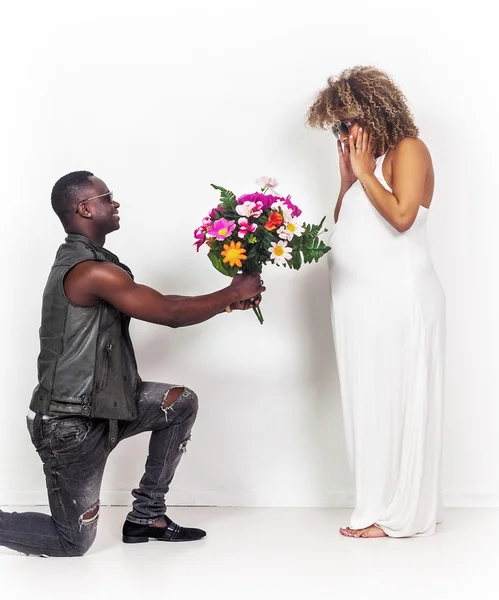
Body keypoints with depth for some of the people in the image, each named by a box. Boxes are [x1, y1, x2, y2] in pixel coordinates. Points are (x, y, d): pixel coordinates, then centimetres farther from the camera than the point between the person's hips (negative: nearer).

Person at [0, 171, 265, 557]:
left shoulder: (84, 260, 10)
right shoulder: (92, 270, -23)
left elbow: (158, 306, 12)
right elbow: (171, 314, -20)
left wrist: (228, 303, 8)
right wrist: (232, 293, -6)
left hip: (97, 403, 10)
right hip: (71, 423, -10)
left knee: (182, 403, 7)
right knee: (74, 542, 1)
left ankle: (147, 515, 14)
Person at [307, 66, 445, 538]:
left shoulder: (408, 150, -2)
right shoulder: (363, 163, 18)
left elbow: (402, 216, -18)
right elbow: (343, 224, 17)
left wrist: (364, 172, -8)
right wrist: (346, 178, 8)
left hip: (398, 299, -8)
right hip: (359, 300, 8)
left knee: (396, 400, -3)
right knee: (369, 402, 7)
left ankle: (399, 514, 4)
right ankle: (379, 505, 15)